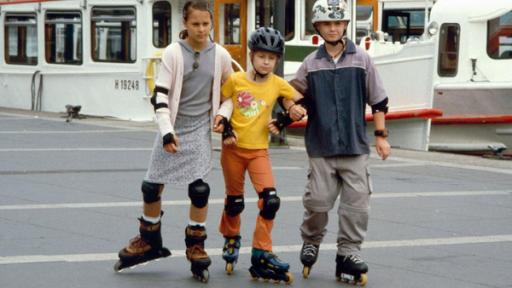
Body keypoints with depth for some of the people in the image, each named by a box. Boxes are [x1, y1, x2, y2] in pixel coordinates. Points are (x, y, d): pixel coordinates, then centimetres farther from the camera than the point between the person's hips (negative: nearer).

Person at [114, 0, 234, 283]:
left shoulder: (220, 55, -1)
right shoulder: (173, 53, -8)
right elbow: (160, 94, -11)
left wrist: (223, 113, -2)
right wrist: (166, 131, -19)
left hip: (200, 129, 0)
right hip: (173, 128, 0)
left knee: (199, 188, -11)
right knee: (151, 185, 4)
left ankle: (196, 246, 7)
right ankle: (149, 241, 26)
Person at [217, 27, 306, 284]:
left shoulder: (277, 84, -1)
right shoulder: (235, 80, -6)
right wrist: (225, 129, -6)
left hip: (259, 150, 1)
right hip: (233, 148, -1)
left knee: (270, 200, -15)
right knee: (234, 201, 11)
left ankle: (261, 254, -7)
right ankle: (231, 240, 40)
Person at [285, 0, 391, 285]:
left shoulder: (361, 59, 2)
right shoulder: (311, 63, 4)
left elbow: (378, 101, 6)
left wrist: (381, 136, 5)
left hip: (355, 145, 0)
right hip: (321, 146, 0)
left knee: (357, 201, -3)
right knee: (318, 200, 0)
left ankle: (349, 252, 7)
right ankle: (311, 242, 24)